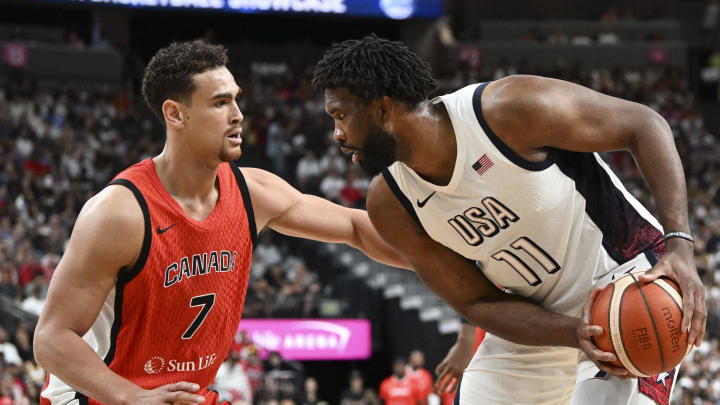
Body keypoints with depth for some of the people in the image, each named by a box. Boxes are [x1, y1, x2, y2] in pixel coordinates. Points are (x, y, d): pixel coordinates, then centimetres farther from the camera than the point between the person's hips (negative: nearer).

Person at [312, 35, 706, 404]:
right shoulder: (390, 205, -9)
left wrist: (679, 243, -27)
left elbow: (644, 124, -17)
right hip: (539, 322, 6)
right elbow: (477, 304, -7)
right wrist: (574, 334, -25)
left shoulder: (508, 110, -26)